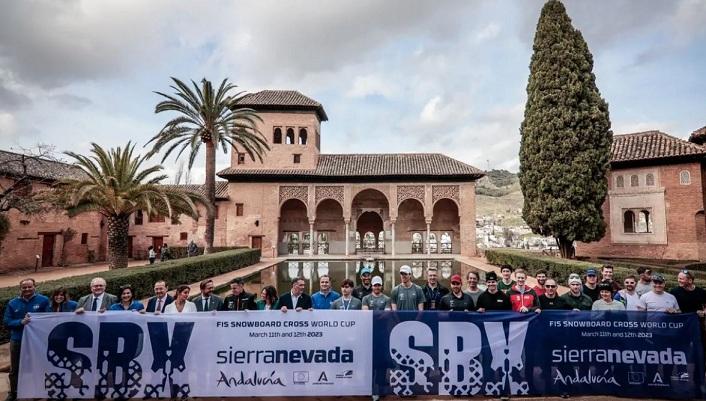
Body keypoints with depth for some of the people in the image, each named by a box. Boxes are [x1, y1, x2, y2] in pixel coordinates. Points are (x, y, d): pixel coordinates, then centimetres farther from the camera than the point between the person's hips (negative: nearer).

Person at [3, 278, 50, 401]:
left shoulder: (43, 300, -6)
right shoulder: (12, 303, 0)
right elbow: (6, 323, -4)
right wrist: (21, 322, -21)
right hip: (17, 341, 2)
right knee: (14, 370, 17)